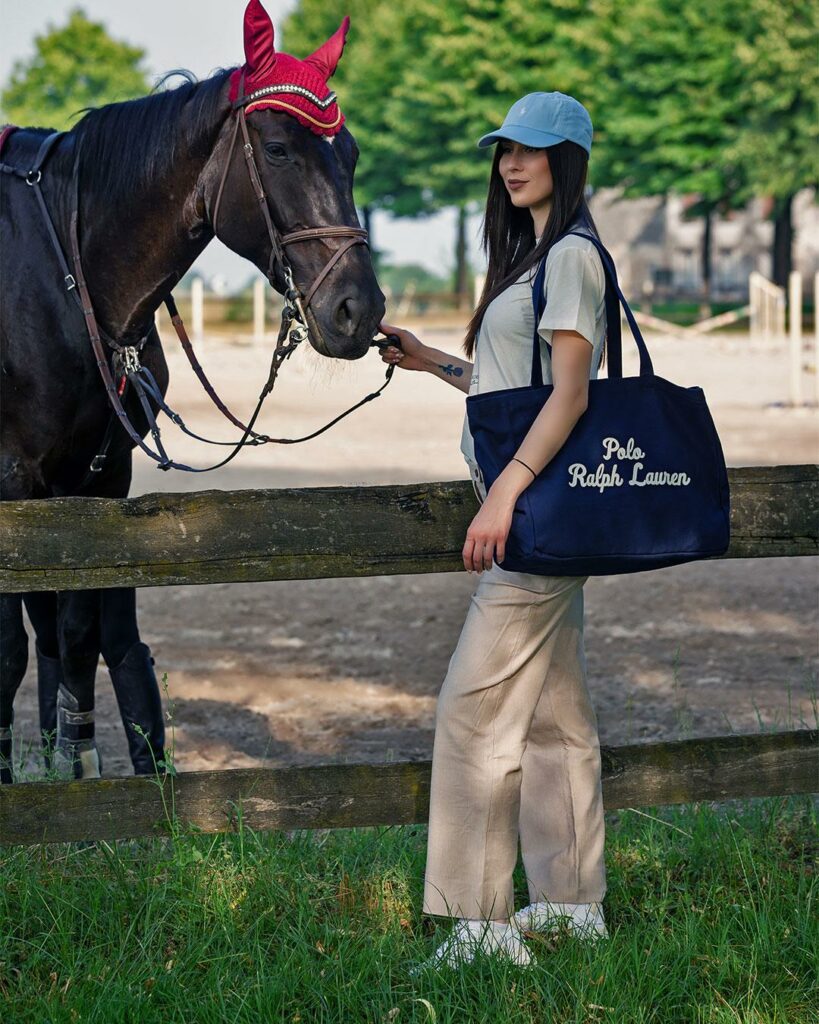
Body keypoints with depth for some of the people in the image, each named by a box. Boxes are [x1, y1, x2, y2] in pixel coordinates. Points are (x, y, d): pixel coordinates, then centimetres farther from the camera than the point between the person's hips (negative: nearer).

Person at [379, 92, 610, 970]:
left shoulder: (571, 255, -11)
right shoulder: (533, 255, 19)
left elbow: (569, 391, -20)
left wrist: (505, 494, -27)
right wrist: (430, 362, 15)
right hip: (535, 508, 10)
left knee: (475, 707, -11)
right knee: (552, 708, 12)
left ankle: (482, 925, -9)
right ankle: (572, 903, 19)